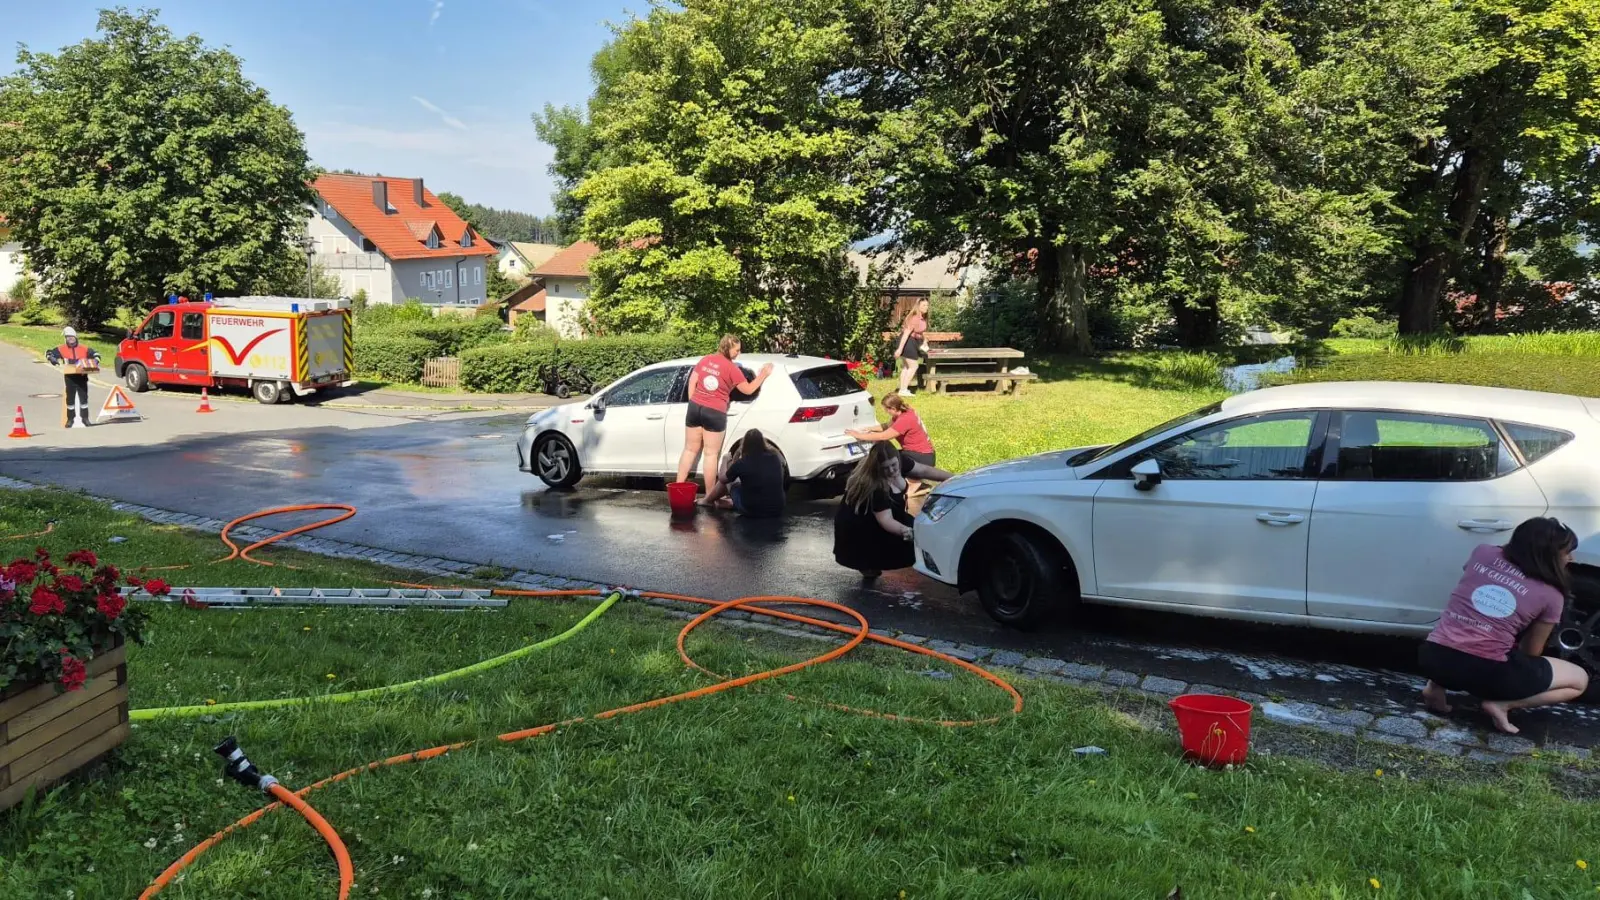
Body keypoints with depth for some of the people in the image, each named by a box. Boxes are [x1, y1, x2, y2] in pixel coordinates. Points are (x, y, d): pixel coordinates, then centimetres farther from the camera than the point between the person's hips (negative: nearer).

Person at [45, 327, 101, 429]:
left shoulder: (84, 348, 5)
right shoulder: (61, 349, 2)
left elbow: (95, 354, 12)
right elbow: (49, 353, 6)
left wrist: (95, 362, -6)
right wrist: (52, 358, -14)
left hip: (82, 376, 0)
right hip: (69, 377, 0)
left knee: (83, 397, 3)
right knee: (70, 398, 5)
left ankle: (85, 418, 12)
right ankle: (70, 419, 13)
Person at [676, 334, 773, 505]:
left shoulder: (705, 359, 7)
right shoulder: (731, 368, -9)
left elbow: (692, 381, 9)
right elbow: (748, 390, -3)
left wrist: (693, 403, 15)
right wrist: (763, 375, 9)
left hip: (695, 407, 5)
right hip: (715, 413, -5)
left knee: (690, 450, 14)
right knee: (711, 454, 2)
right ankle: (709, 497, 4)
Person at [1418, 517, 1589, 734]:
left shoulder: (1483, 553, 10)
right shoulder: (1551, 596, 2)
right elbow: (1531, 651, 14)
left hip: (1432, 659, 4)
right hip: (1486, 672, -4)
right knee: (1579, 679, 18)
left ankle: (1436, 685, 16)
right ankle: (1501, 703, -1)